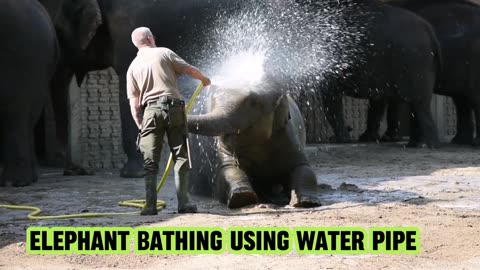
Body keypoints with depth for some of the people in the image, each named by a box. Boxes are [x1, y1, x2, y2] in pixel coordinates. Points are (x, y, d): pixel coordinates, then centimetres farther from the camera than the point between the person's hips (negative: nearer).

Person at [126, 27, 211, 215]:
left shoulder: (133, 67, 13)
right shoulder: (164, 53, 5)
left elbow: (134, 103, 8)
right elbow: (189, 69, 6)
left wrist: (140, 125, 12)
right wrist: (204, 79, 25)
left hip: (150, 111, 2)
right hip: (173, 108, -2)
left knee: (150, 163, 4)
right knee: (181, 157, 4)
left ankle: (150, 206, -2)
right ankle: (183, 203, 1)